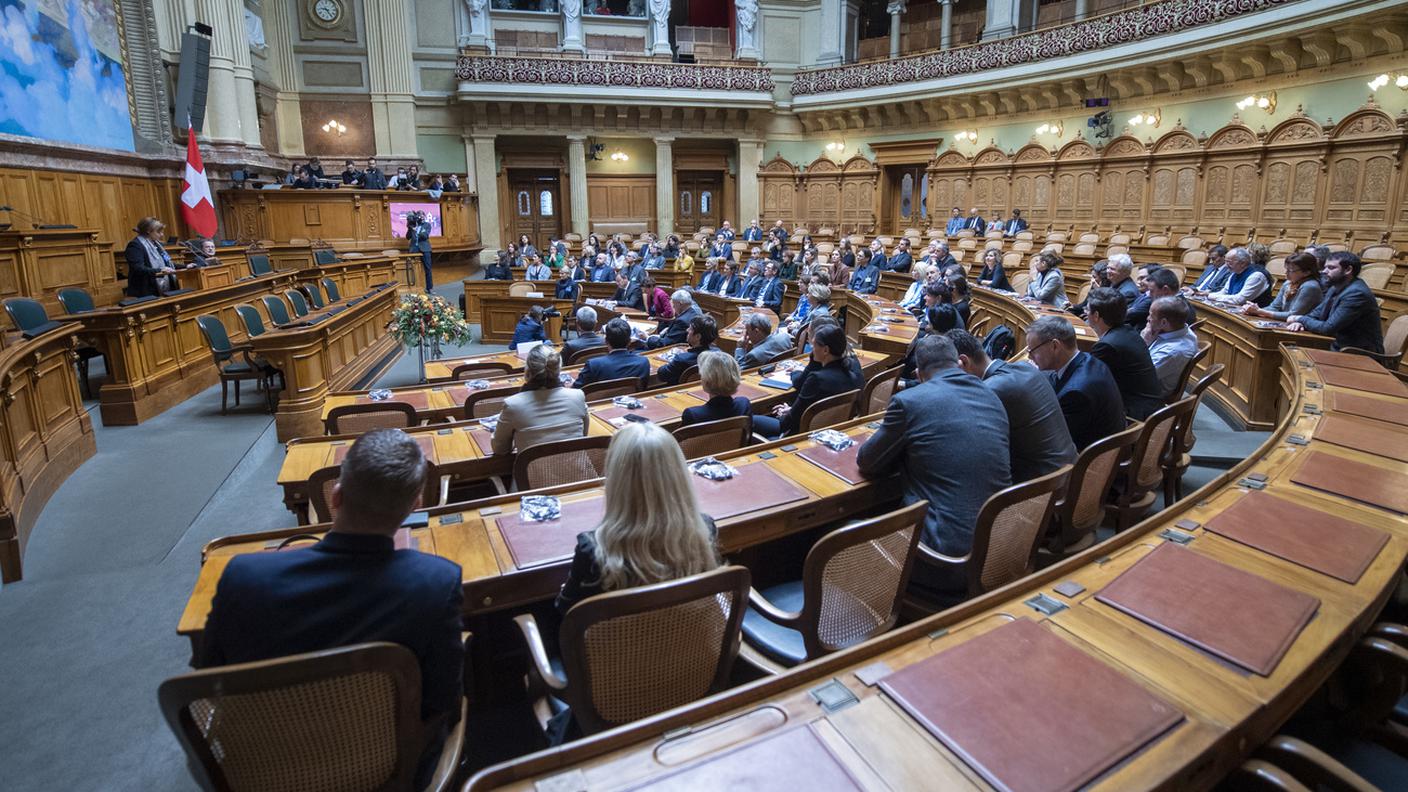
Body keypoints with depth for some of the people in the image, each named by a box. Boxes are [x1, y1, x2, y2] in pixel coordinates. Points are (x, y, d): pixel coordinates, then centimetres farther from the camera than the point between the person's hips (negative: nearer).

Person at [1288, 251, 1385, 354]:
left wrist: (1301, 319, -7)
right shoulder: (1336, 288, 8)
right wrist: (1300, 322, -9)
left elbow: (1328, 328, -23)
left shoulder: (1357, 293, -19)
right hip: (1339, 348, 8)